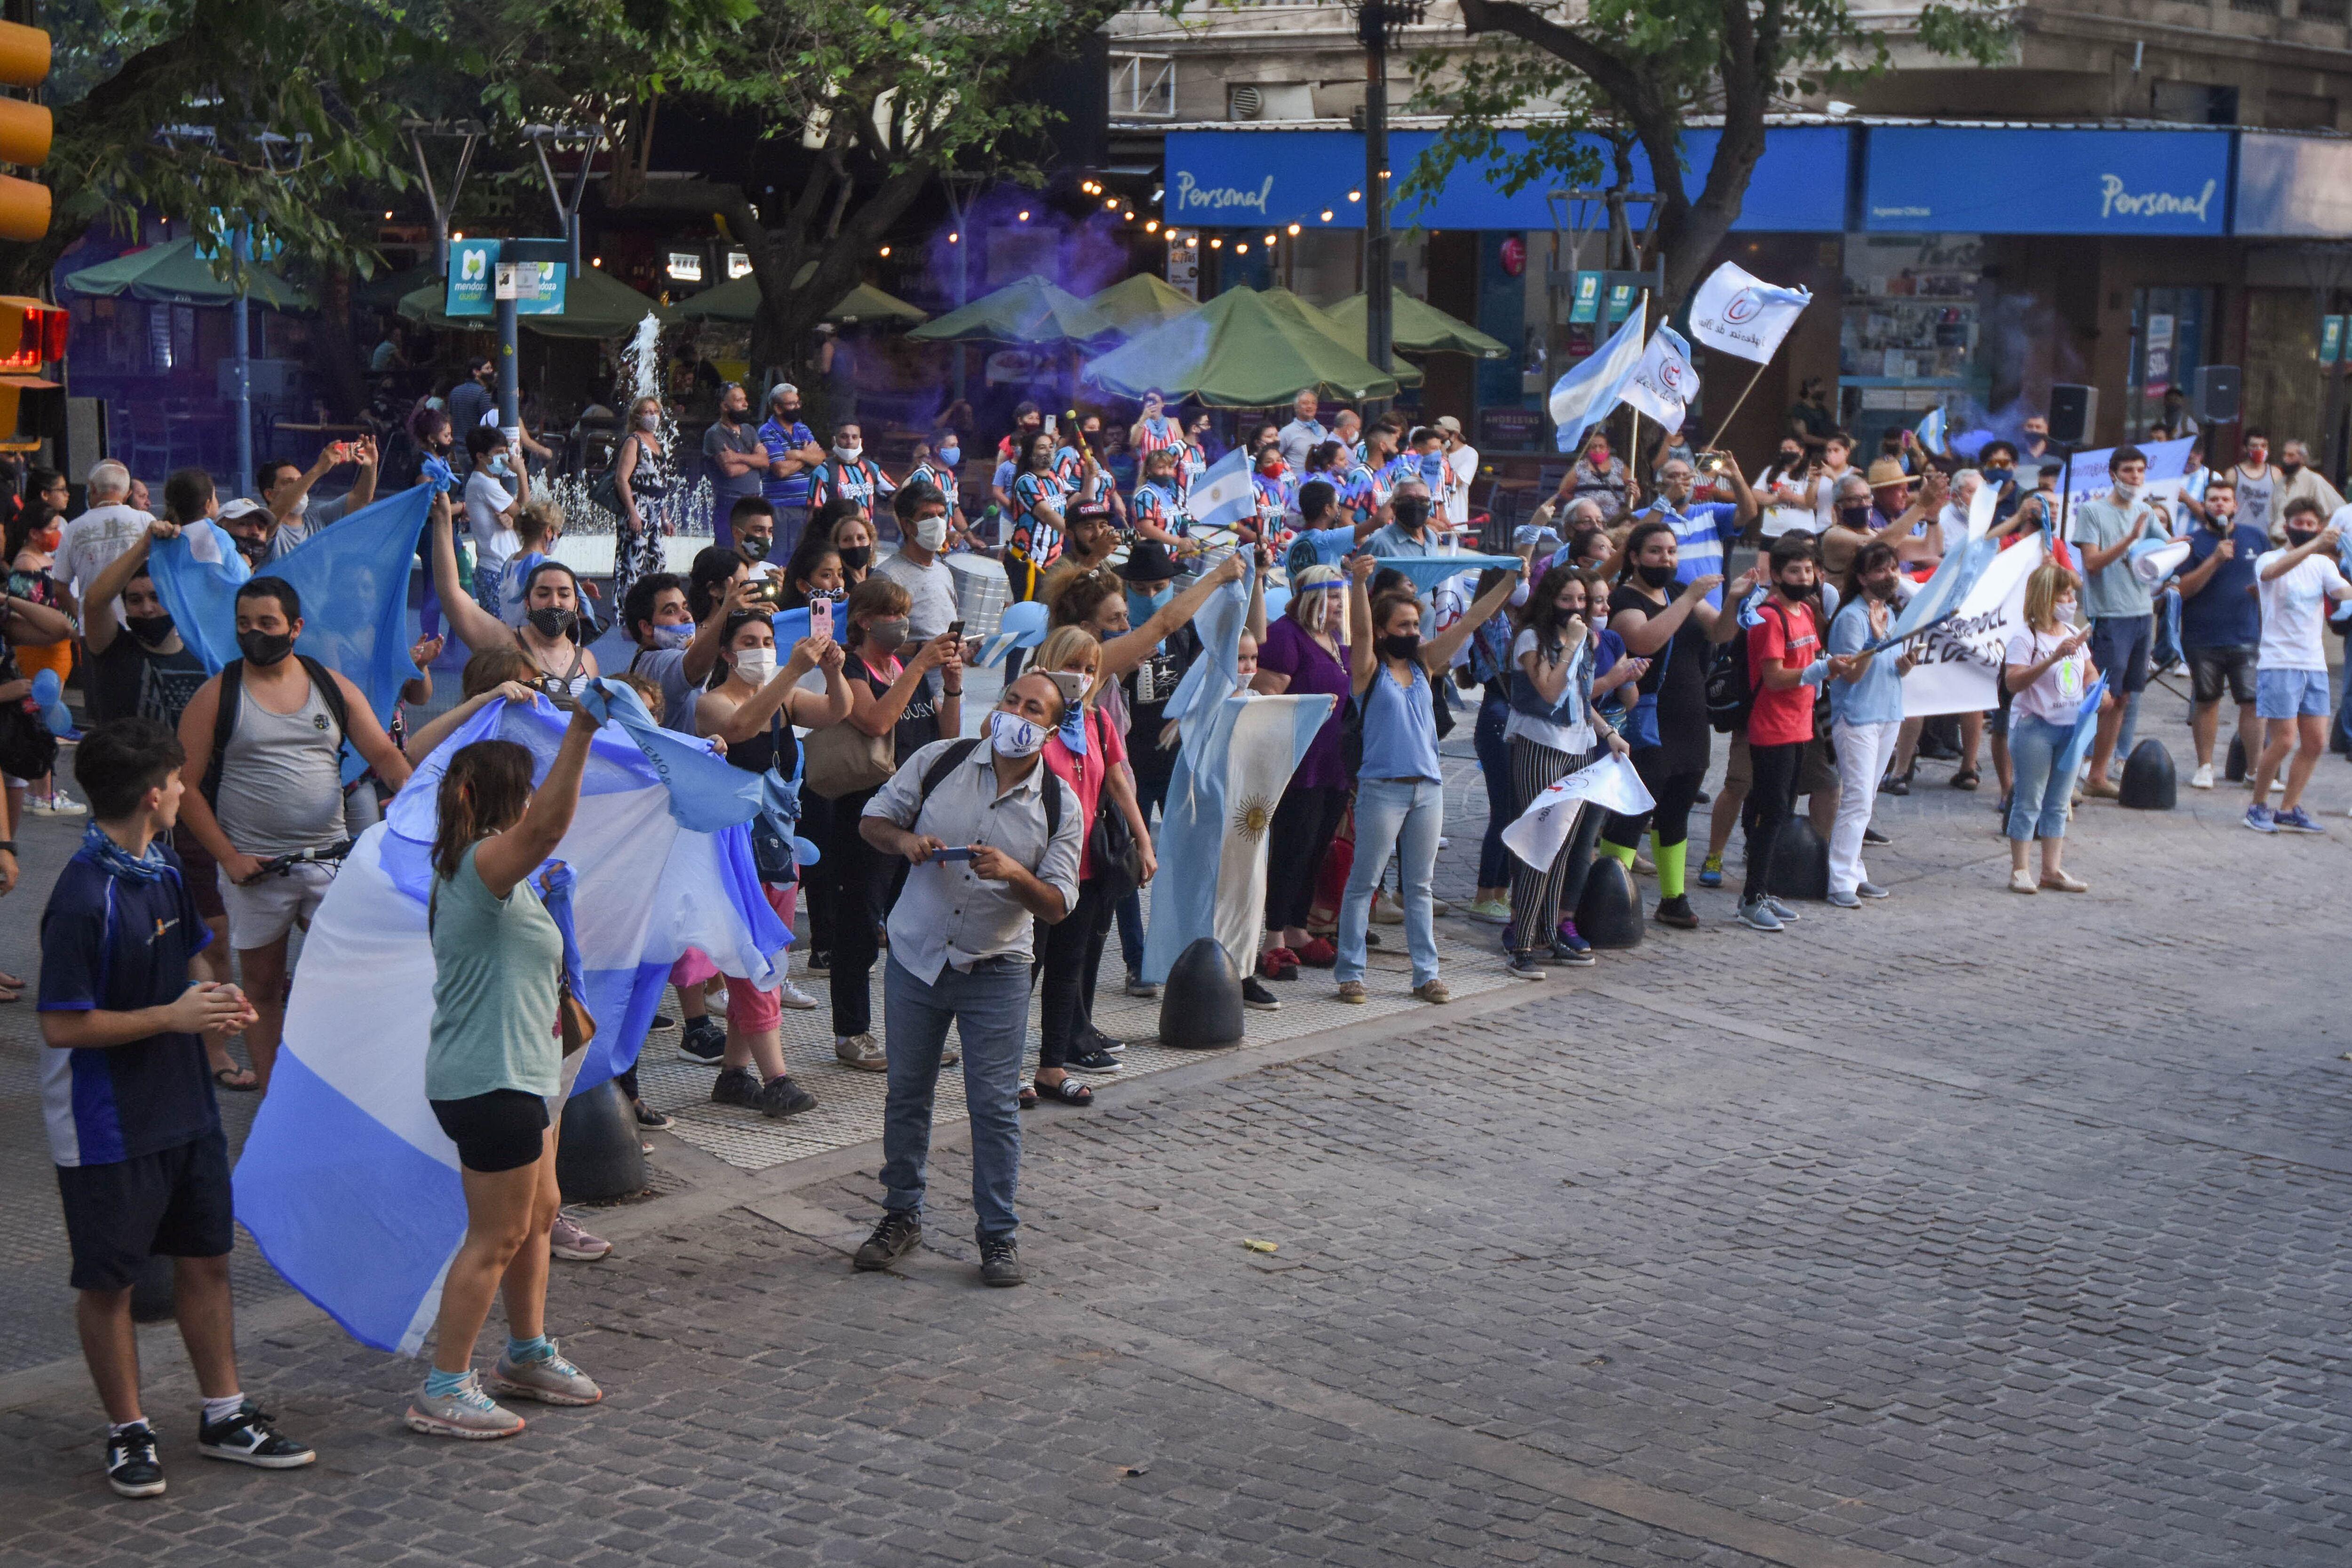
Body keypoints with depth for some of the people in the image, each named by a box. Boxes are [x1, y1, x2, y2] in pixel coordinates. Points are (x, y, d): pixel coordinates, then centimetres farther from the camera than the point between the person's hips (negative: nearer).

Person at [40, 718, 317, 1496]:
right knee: (109, 1281, 7)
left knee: (206, 1258, 14)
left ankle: (225, 1416, 26)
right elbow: (63, 1025, -22)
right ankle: (128, 1432, 20)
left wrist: (209, 1002, -2)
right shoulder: (84, 898, -23)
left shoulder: (162, 868, 5)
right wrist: (174, 1016, -20)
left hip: (183, 1106, 8)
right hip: (109, 1125, -8)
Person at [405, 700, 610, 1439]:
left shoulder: (484, 874, 14)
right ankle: (444, 1391, 4)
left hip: (518, 1073, 11)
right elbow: (547, 825, -41)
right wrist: (580, 732, -47)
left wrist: (539, 898, 24)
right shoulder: (483, 865, -19)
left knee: (538, 1214, 21)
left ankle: (528, 1356, 35)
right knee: (496, 1237, -3)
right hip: (490, 1080, -11)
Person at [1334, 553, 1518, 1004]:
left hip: (1428, 788, 6)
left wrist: (1511, 582, 0)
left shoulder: (1423, 665, 11)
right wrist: (1359, 583, -37)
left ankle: (1426, 973, 14)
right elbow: (1360, 631, -21)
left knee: (1420, 886, 10)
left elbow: (1468, 623, 7)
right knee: (1363, 883, 0)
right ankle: (1350, 972, 5)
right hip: (1382, 788, -6)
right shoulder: (1369, 669, -3)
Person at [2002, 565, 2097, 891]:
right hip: (2035, 727, -7)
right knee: (2029, 801, -1)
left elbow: (2090, 672, 25)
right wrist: (2053, 659, -32)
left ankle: (2052, 870, 17)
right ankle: (2020, 870, 5)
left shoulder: (2075, 634, 11)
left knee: (2059, 803, 11)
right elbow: (2013, 681, -25)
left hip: (2071, 727, 7)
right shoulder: (2026, 639, -12)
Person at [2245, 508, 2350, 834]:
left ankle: (2288, 811, 14)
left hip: (2314, 664, 6)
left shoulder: (2323, 564, 10)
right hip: (2279, 663, -5)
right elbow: (2271, 571, -29)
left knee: (2315, 742, 3)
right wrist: (2314, 546, -42)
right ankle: (2258, 806, 8)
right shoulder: (2269, 559, -3)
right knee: (2284, 740, -10)